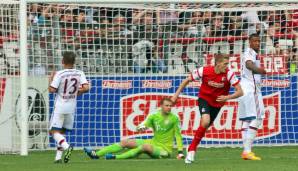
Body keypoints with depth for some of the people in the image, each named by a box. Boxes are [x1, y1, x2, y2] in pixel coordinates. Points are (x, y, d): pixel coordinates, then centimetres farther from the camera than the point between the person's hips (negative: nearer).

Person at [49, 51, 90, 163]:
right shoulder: (79, 74, -1)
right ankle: (58, 157, 9)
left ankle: (66, 146, -31)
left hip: (60, 107, -5)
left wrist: (51, 79, 4)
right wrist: (77, 92, 9)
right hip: (71, 107, 5)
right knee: (61, 132, 16)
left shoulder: (59, 74, -13)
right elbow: (86, 88, -11)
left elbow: (52, 90, -14)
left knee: (54, 131, -5)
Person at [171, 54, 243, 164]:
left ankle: (192, 148, 30)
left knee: (205, 126, 8)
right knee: (205, 121, -25)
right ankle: (191, 150, -11)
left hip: (217, 103, 3)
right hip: (204, 98, -3)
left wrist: (227, 97, -37)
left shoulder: (229, 74, -21)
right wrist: (176, 94, -5)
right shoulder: (204, 71, -21)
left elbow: (240, 92, -21)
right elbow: (187, 80, -5)